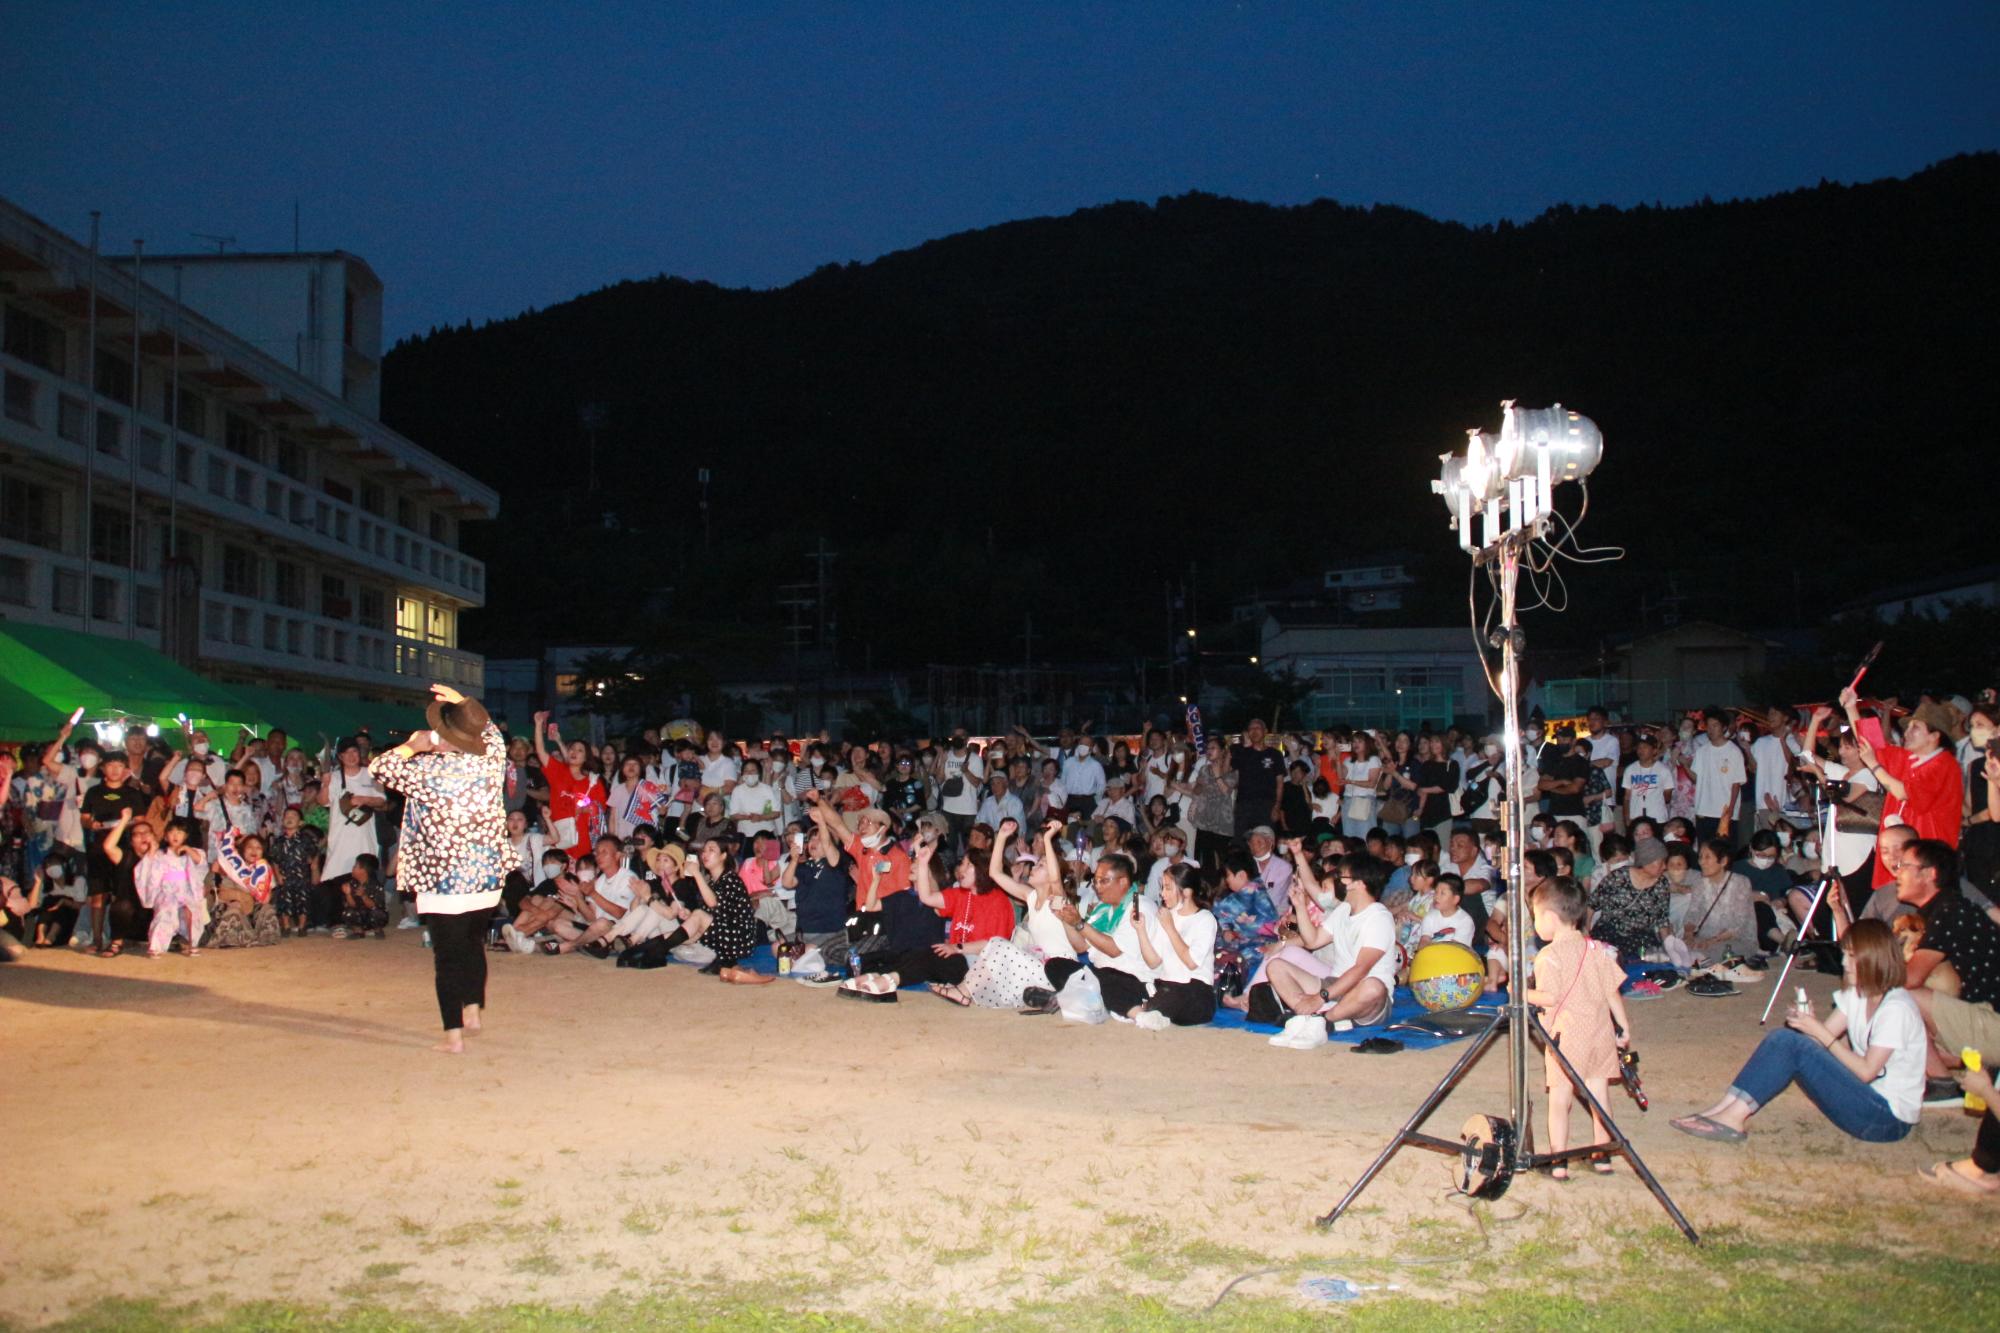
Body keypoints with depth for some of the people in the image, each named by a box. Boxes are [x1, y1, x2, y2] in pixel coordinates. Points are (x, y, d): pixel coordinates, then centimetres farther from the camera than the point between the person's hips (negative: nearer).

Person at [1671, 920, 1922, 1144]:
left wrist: (1821, 1032, -19)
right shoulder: (1856, 994, 9)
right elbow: (1824, 1039, 1)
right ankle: (1729, 1109, -14)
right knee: (1783, 1037, -8)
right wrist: (1810, 1023, -20)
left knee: (1795, 1046, -22)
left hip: (1889, 1120, -8)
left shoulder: (1895, 1009, -18)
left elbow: (1867, 1071, -21)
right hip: (1864, 1099, 8)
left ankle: (1733, 1116, -19)